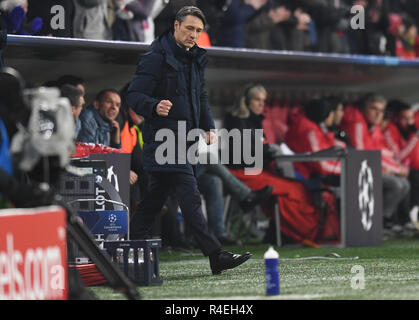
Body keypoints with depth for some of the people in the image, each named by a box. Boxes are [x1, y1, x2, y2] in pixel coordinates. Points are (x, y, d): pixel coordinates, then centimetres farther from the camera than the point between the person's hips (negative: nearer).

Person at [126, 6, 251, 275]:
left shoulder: (195, 59, 15)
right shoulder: (156, 58, -11)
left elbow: (201, 98, 25)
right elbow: (134, 96, -15)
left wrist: (209, 127, 11)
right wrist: (155, 107, -35)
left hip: (185, 140, 8)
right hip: (164, 139, -8)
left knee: (155, 199, 12)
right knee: (190, 197, -11)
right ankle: (216, 256, -14)